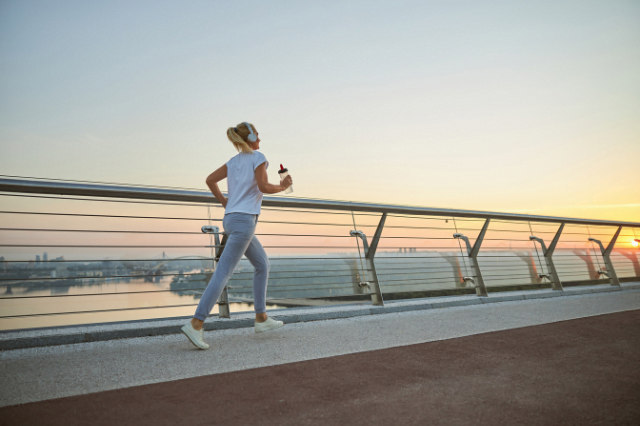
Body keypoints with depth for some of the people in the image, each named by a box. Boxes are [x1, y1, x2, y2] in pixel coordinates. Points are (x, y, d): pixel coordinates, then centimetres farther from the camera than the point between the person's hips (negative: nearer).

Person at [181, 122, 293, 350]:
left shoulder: (233, 162, 18)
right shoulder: (257, 157, -3)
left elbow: (210, 180, 13)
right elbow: (263, 186, -12)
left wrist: (224, 202, 19)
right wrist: (282, 186, 5)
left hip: (231, 218, 9)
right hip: (244, 220, -9)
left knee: (262, 263, 17)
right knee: (223, 273, -12)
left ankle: (261, 318, 20)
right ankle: (196, 324, -14)